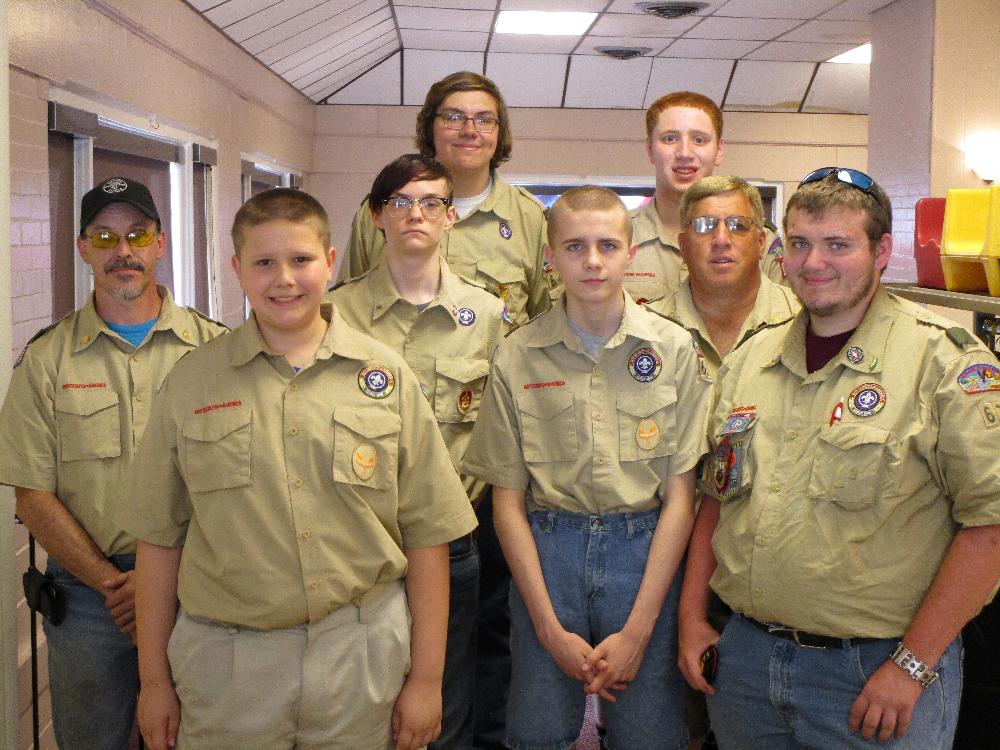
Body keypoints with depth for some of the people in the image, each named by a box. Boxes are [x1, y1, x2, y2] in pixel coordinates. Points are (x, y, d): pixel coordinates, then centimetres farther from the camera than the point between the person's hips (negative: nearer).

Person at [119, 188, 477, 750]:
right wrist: (153, 677, 5)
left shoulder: (385, 376, -1)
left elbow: (426, 534, -1)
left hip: (363, 655, 0)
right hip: (224, 661, 1)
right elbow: (160, 538, 5)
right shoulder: (192, 381, 2)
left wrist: (427, 677, -1)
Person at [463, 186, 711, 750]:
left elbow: (680, 496, -2)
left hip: (647, 550, 0)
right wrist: (551, 629, -4)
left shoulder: (674, 349, -2)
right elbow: (508, 500, 1)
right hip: (547, 549, 1)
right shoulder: (517, 357, 0)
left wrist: (637, 629, -7)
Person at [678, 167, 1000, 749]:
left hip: (874, 670, -5)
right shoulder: (749, 361, 8)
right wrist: (692, 614, 8)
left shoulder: (947, 361, -10)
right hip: (745, 654, 5)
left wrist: (912, 664, -16)